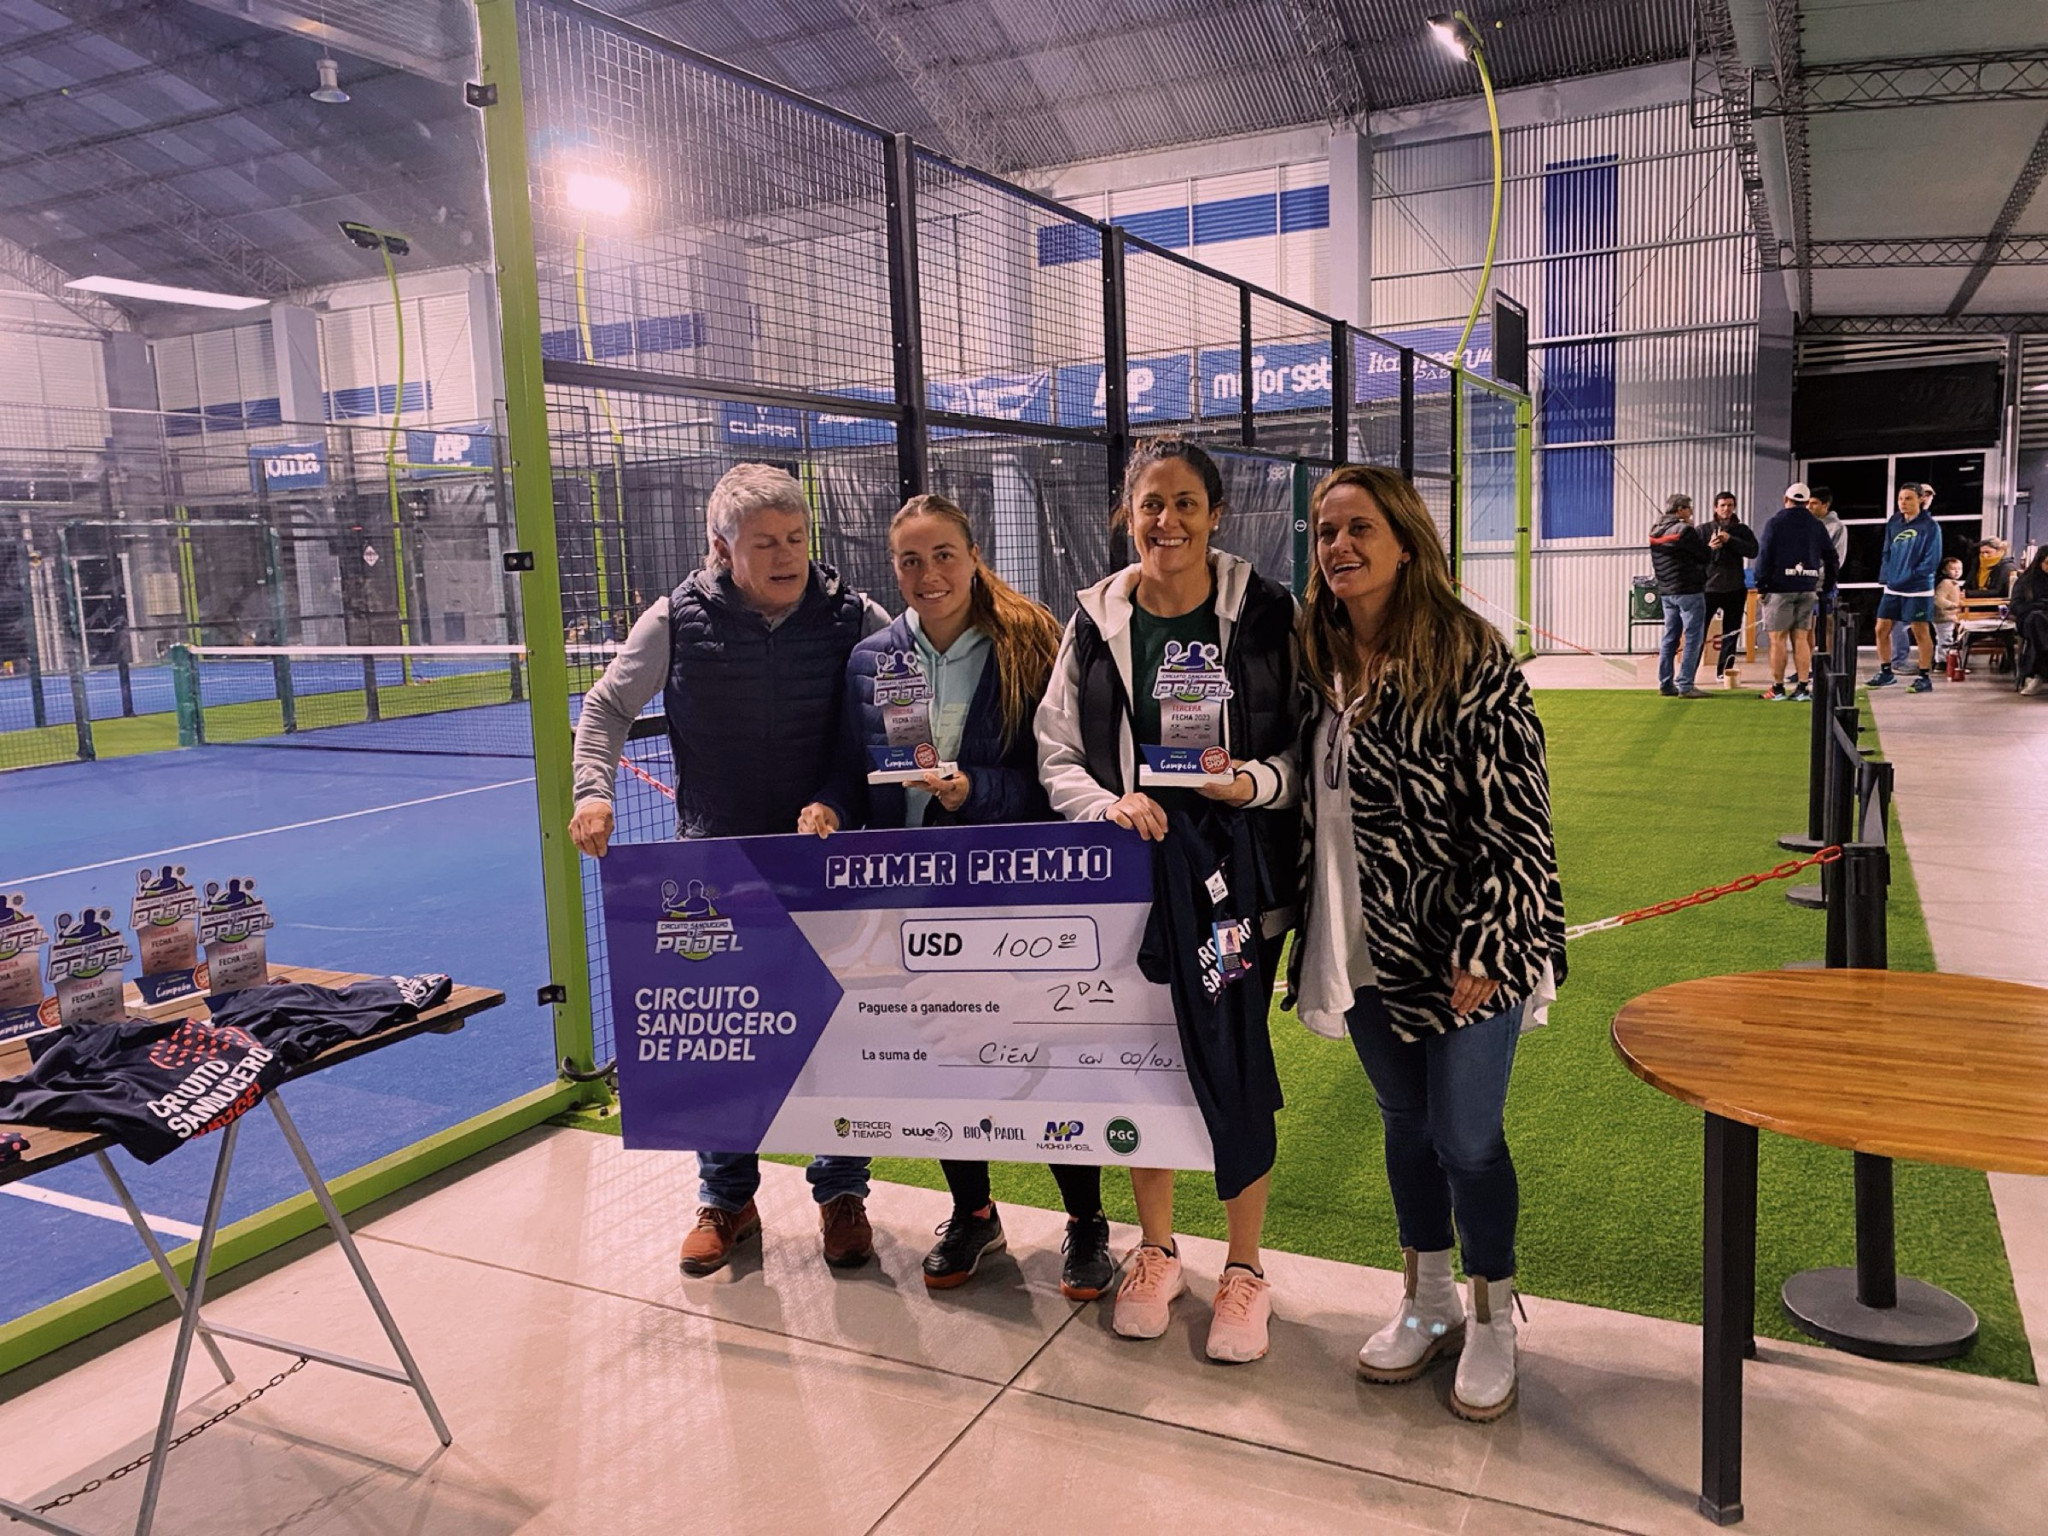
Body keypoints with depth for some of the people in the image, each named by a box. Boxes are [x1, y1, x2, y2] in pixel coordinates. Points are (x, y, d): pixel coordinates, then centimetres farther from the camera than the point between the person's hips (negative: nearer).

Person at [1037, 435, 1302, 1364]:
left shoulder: (1265, 612, -3)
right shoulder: (1096, 620, 2)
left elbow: (1307, 747, 1)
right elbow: (1056, 754, 4)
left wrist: (1254, 781, -18)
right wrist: (1108, 803, -14)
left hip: (1234, 868, -2)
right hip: (1128, 867, 2)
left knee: (1233, 1064, 2)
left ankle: (1245, 1268, 25)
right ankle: (1156, 1251, 33)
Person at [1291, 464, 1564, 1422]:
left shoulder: (1469, 658, -15)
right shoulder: (1321, 663, 4)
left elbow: (1516, 814, -16)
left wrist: (1483, 945, -18)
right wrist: (1310, 931, 11)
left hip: (1459, 950, -6)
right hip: (1365, 948, 6)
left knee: (1467, 1138, 5)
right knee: (1404, 1125, 18)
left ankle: (1492, 1320, 29)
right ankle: (1426, 1303, 38)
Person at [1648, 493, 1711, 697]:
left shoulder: (1655, 531, 9)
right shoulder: (1684, 530, -14)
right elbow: (1706, 557, -9)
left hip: (1666, 591, 8)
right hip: (1689, 591, -8)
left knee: (1670, 638, 12)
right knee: (1693, 638, -3)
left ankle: (1665, 684, 13)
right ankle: (1685, 685, -6)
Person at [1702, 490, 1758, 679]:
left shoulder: (1742, 530, 7)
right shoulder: (1704, 530, 4)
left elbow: (1753, 551, -8)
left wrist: (1730, 540, -17)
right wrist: (1709, 548, -20)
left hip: (1735, 588, 2)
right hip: (1709, 586, -2)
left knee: (1731, 633, 7)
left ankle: (1724, 671, 15)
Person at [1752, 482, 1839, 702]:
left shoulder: (1775, 524, -4)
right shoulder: (1817, 526, 10)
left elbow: (1764, 557, -9)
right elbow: (1831, 558, 11)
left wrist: (1761, 587, -3)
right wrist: (1827, 588, 18)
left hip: (1780, 588, -4)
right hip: (1808, 590, 4)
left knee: (1778, 639, -1)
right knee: (1801, 638, 7)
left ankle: (1778, 688, 0)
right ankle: (1802, 687, 5)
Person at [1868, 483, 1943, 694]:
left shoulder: (1929, 526, -8)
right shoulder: (1894, 524, 8)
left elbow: (1932, 560, -12)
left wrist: (1909, 576, -17)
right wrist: (1886, 575, 0)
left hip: (1918, 589, -6)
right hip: (1892, 589, 6)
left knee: (1921, 632, 0)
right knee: (1882, 629, 6)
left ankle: (1925, 678, 8)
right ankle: (1886, 672, 20)